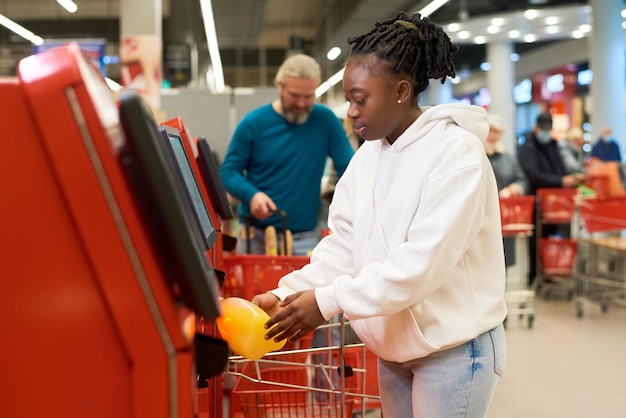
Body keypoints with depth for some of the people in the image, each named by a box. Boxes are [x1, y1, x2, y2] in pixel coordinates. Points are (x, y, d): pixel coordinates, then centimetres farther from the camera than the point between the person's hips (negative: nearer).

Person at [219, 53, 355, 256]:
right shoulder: (253, 123, -3)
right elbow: (228, 172, 1)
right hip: (256, 234, 0)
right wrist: (252, 194, -19)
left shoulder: (325, 120, 0)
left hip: (304, 237, 0)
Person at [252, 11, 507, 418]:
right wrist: (286, 295, -12)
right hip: (394, 347, 7)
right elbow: (342, 246, 2)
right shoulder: (367, 157, 5)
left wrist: (328, 300, -26)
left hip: (453, 349, -7)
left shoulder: (456, 152, -18)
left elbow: (422, 263, -26)